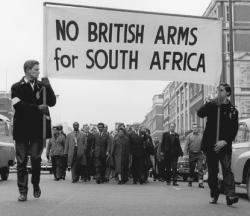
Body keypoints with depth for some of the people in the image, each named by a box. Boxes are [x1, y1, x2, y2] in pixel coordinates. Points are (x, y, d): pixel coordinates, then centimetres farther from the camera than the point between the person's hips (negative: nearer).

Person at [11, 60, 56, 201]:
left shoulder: (42, 86, 11)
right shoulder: (17, 87, 3)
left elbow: (52, 102, 3)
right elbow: (18, 105, -10)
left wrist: (47, 87, -11)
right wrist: (37, 107, -17)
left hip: (38, 128, 2)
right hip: (22, 129, -1)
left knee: (36, 159, 2)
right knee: (22, 161, 0)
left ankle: (36, 185, 22)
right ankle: (23, 191, 6)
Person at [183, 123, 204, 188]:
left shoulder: (201, 136, 7)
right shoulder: (189, 136, 6)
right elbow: (186, 145, 2)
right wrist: (185, 154, -7)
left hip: (199, 154, 0)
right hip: (192, 154, 0)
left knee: (200, 168, -9)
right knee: (191, 169, 9)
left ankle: (200, 183, -11)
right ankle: (190, 181, 22)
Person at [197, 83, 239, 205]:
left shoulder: (232, 110, 3)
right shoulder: (212, 105, 9)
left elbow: (234, 129, -1)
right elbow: (200, 113, -8)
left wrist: (225, 141, -15)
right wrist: (211, 103, -17)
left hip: (224, 146, -2)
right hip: (210, 145, 2)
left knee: (227, 170, -13)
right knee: (212, 172, 8)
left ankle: (230, 195, -20)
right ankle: (214, 195, 20)